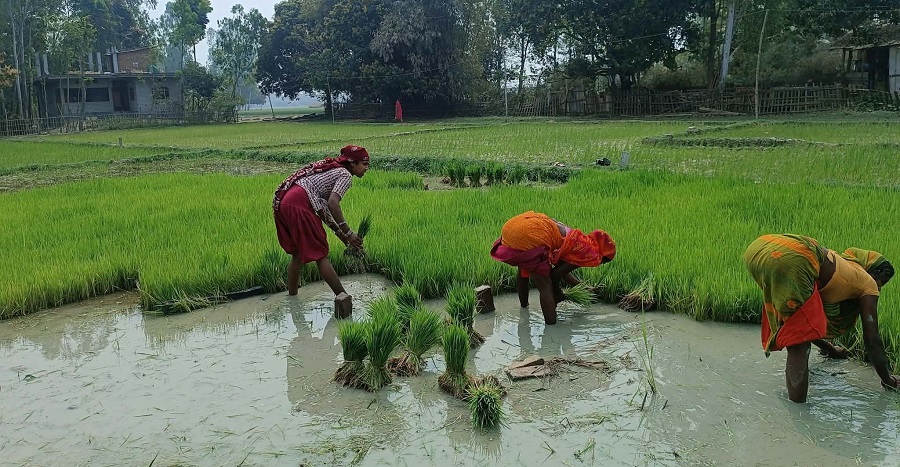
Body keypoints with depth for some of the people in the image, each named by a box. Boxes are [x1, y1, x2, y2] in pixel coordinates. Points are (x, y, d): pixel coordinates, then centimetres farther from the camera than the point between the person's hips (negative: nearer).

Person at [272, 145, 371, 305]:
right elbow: (333, 203, -17)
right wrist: (348, 233, -14)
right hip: (299, 206, -9)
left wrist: (339, 232, 24)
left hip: (281, 202, 9)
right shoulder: (345, 175, 1)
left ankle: (292, 295, 27)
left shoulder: (330, 168, 28)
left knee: (297, 253, 20)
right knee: (320, 254, -3)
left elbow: (322, 207, 25)